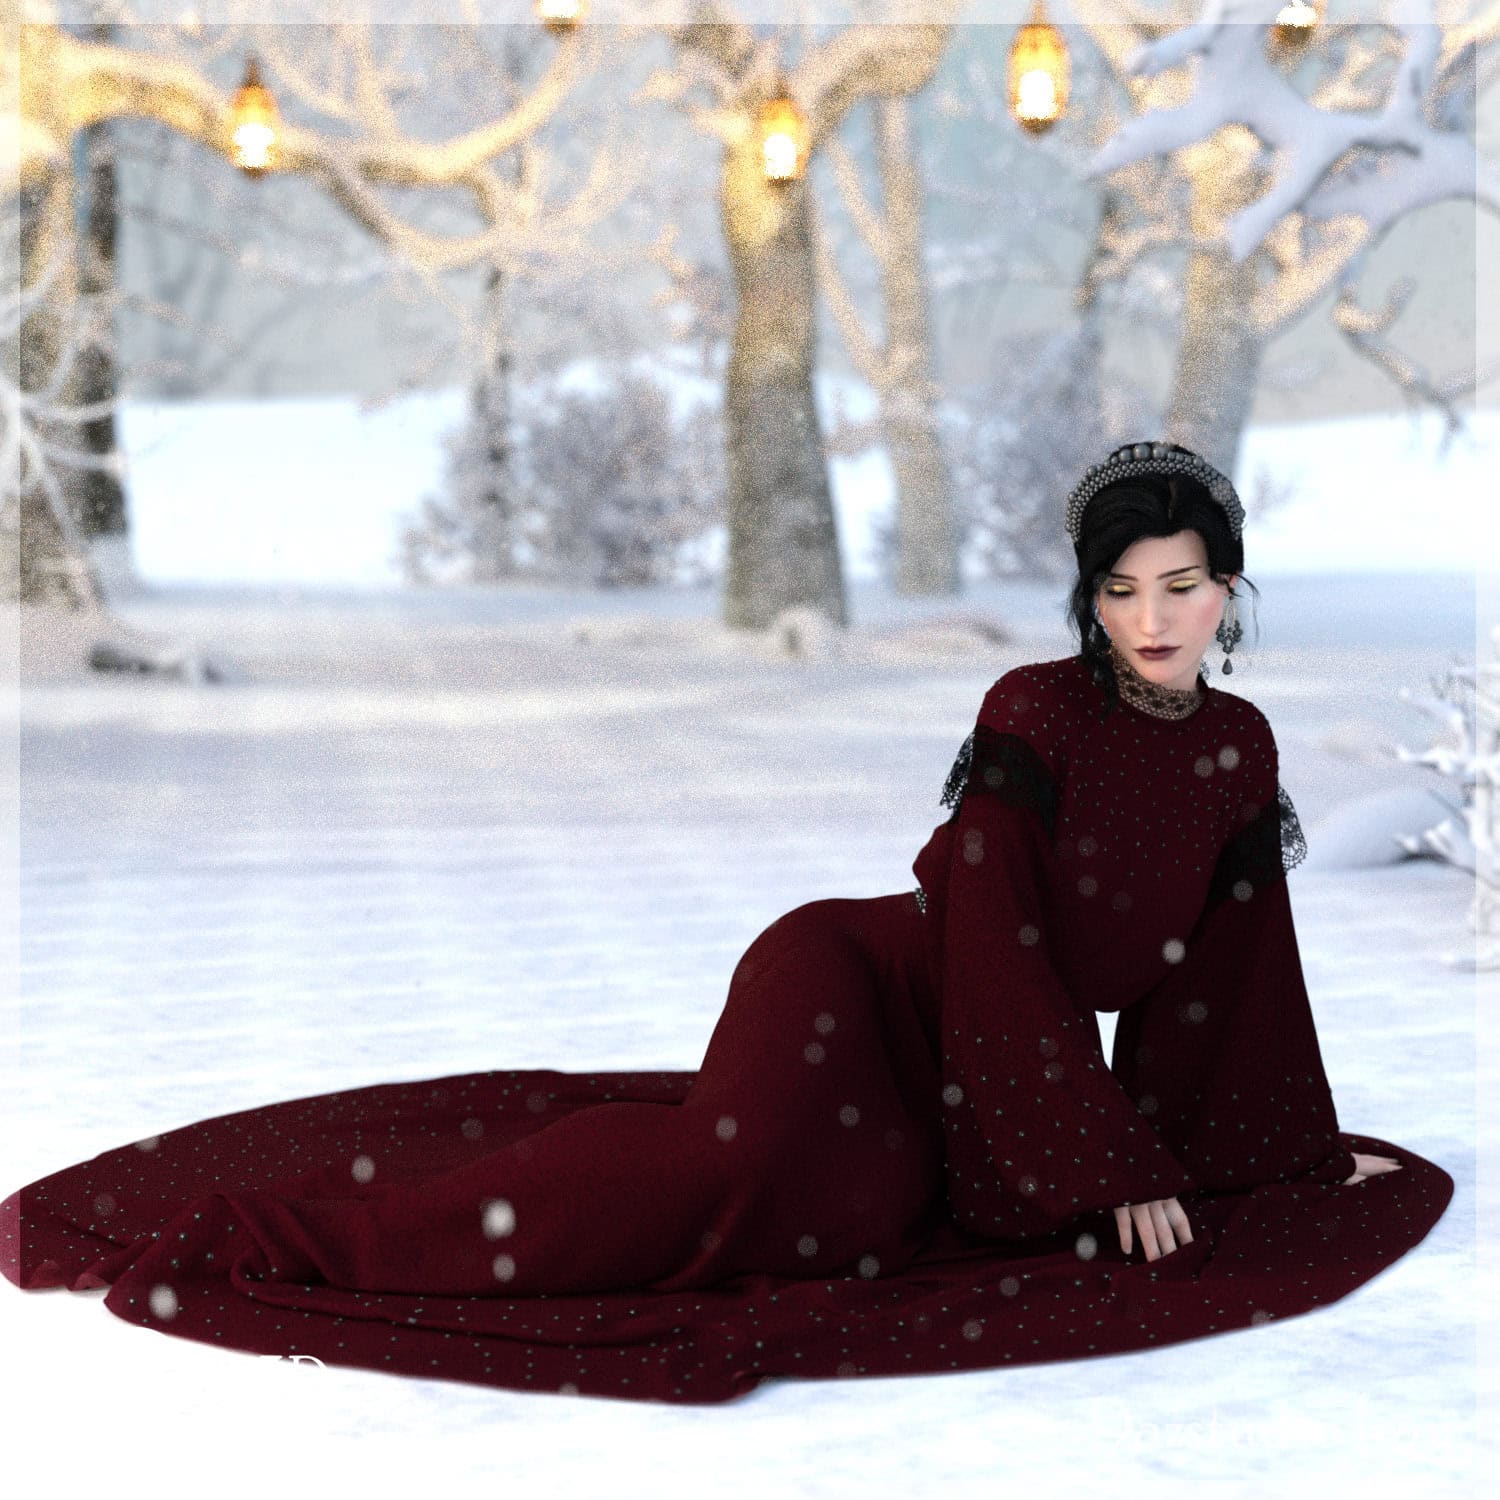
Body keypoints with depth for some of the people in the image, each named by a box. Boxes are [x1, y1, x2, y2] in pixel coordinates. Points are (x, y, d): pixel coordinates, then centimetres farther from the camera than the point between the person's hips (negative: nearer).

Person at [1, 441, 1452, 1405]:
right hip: (854, 977, -8)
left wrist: (1296, 1139, 22)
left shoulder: (1240, 752, 5)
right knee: (747, 1147, -33)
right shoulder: (1034, 714, -14)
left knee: (863, 1207, -17)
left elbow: (1230, 965, 16)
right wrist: (1108, 1165, -16)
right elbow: (999, 946, -18)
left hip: (949, 1086, 8)